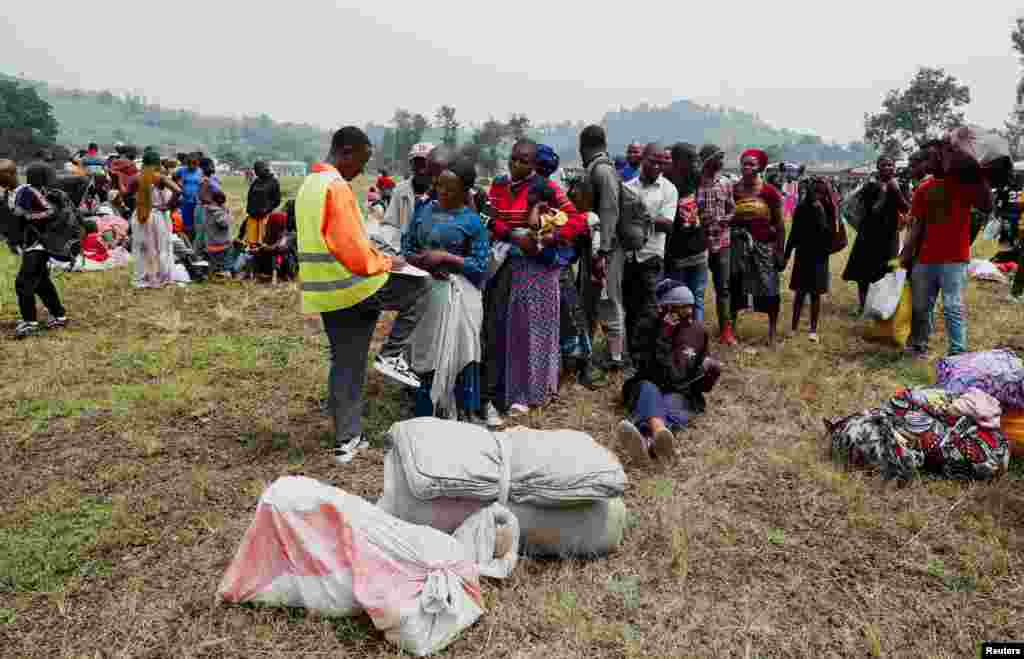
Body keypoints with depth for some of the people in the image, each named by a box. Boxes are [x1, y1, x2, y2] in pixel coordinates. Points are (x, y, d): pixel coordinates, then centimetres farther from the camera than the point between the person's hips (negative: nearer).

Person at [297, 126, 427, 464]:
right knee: (420, 285, 10)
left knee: (345, 365, 13)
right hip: (355, 286, -9)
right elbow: (353, 250, -22)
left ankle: (347, 439, 18)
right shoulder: (337, 186, -16)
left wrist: (375, 257, 16)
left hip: (324, 293, 9)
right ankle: (394, 349, 5)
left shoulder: (308, 185, 16)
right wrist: (386, 262, -5)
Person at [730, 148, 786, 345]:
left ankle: (772, 333, 15)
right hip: (739, 246, 2)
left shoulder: (770, 192, -4)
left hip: (765, 246, -2)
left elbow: (779, 224, -1)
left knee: (769, 291, 2)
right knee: (735, 289, 7)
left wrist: (780, 251, -4)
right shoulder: (732, 190, 1)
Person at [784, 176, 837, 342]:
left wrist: (820, 212, -21)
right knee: (800, 292, 6)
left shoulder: (827, 210, -4)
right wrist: (787, 254, 6)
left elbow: (828, 232, -16)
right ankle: (794, 327, 15)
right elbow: (794, 233, 6)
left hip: (819, 256, -1)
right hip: (803, 255, 1)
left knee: (815, 294, 5)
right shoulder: (802, 208, 0)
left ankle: (813, 330, 14)